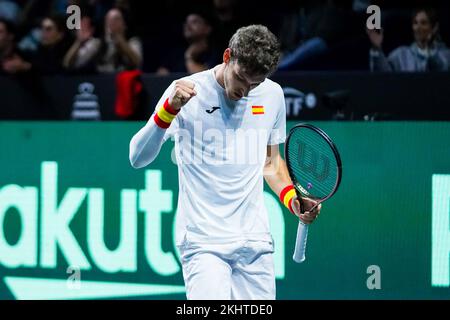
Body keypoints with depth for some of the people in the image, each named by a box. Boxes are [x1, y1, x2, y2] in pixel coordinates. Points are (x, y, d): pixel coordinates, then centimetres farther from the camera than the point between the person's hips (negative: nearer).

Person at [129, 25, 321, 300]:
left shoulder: (273, 95, 9)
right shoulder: (187, 92, -6)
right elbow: (138, 159, -12)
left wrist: (292, 198, 6)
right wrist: (169, 109, -26)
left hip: (255, 240, 5)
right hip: (204, 242, -5)